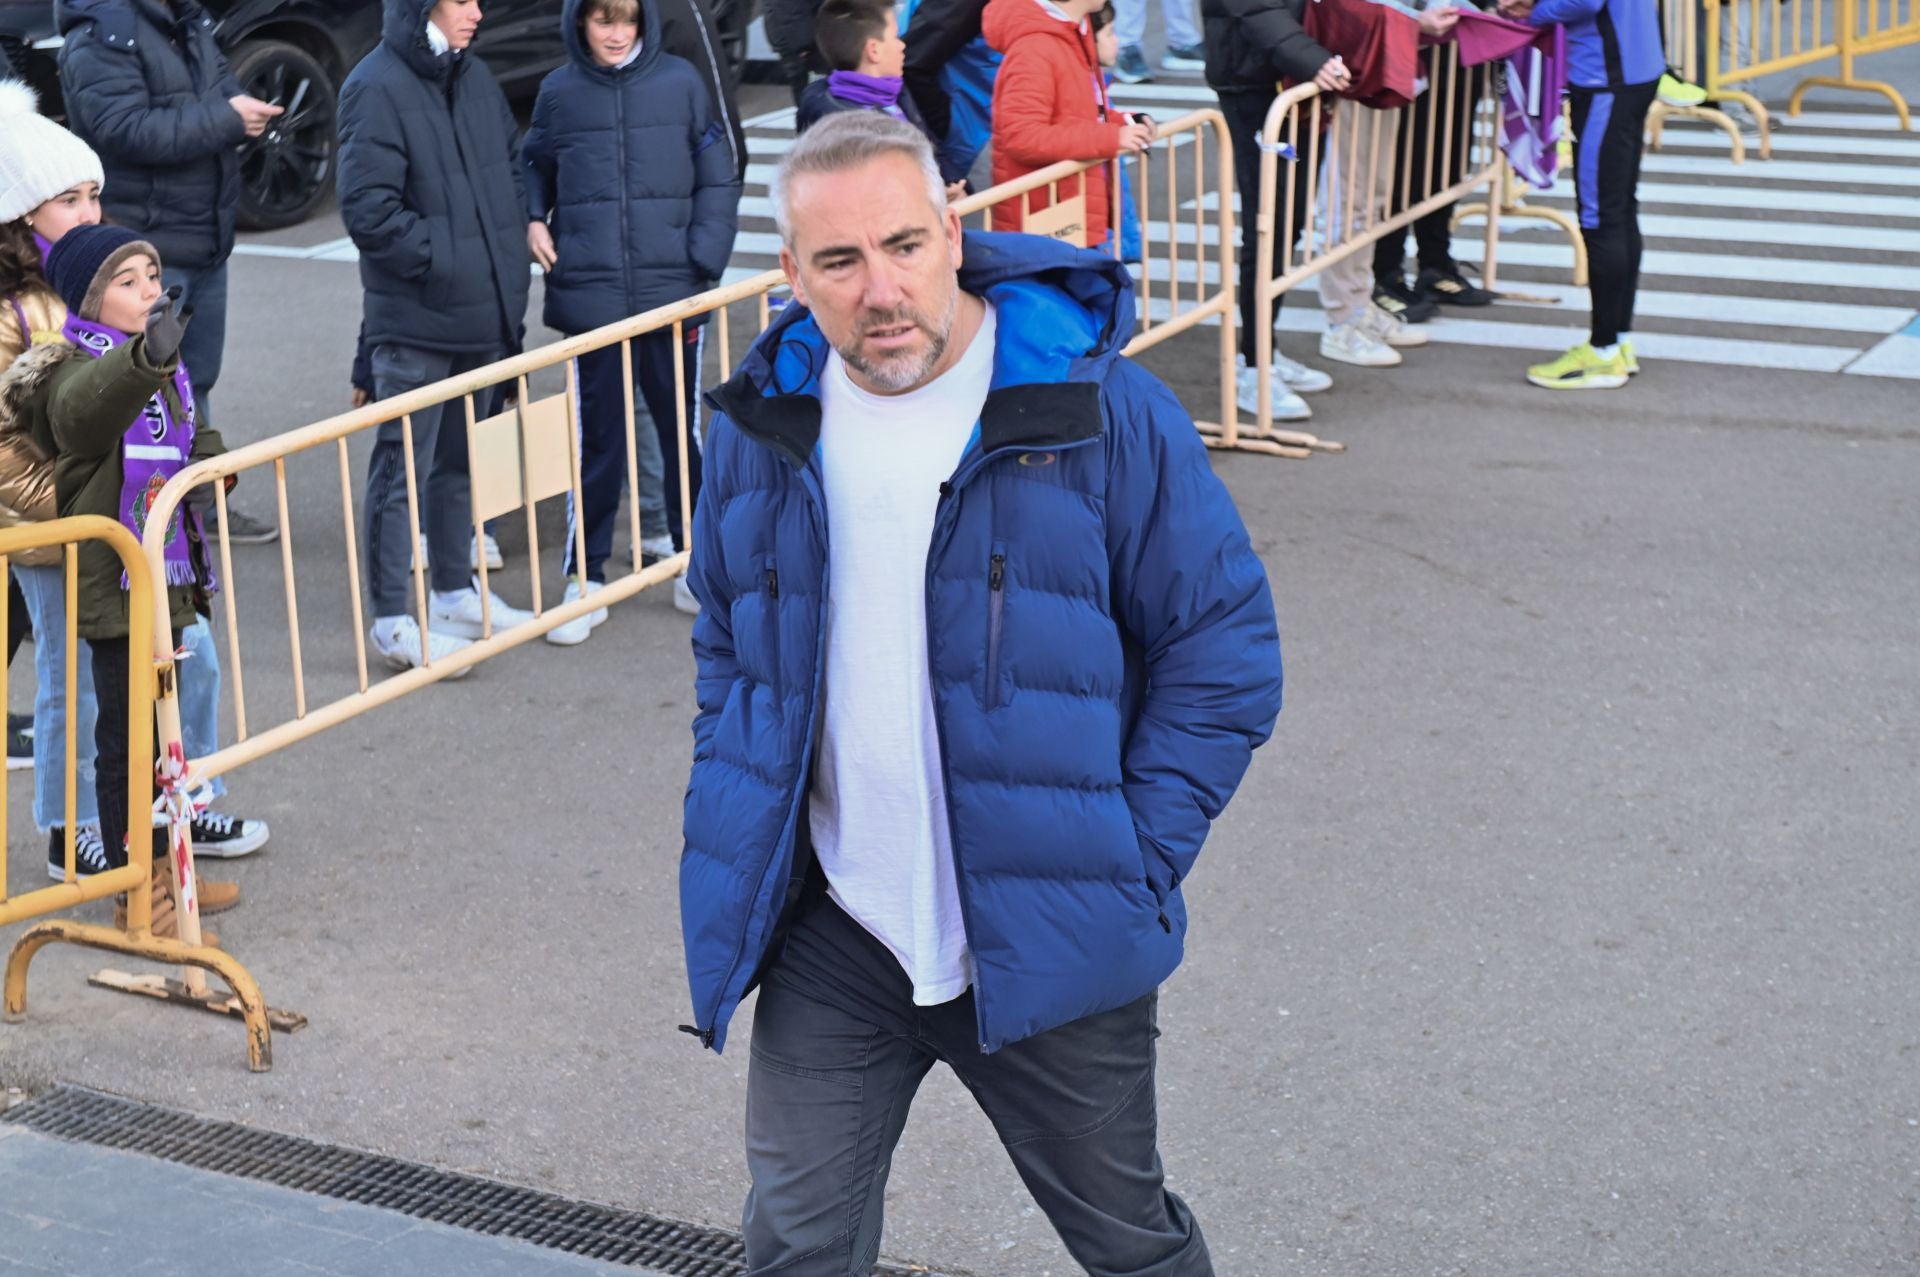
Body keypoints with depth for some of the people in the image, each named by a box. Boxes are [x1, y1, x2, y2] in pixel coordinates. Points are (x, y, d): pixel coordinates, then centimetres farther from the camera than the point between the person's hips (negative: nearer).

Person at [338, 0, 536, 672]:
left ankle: (455, 593, 32)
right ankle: (392, 621, 6)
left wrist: (511, 247, 8)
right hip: (415, 319, -8)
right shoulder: (376, 87, -15)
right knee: (403, 468, -1)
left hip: (484, 313, 8)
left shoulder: (472, 78, 8)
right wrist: (439, 259, -15)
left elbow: (513, 167, 21)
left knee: (461, 458, 18)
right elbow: (366, 207, -20)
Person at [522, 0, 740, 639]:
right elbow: (535, 167, 16)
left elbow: (717, 179, 1)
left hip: (674, 292, 0)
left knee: (683, 430, 10)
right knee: (597, 439, 5)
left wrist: (705, 258, -9)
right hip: (592, 294, 0)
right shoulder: (559, 93, 2)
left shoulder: (679, 82, -1)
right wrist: (533, 220, -2)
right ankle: (585, 580, 13)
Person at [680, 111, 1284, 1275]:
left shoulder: (1103, 412, -11)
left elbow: (1226, 647, -7)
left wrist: (1136, 863, -11)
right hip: (829, 943, 3)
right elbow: (725, 646, 18)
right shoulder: (765, 427, 2)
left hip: (1049, 946, -3)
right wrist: (734, 829, 6)